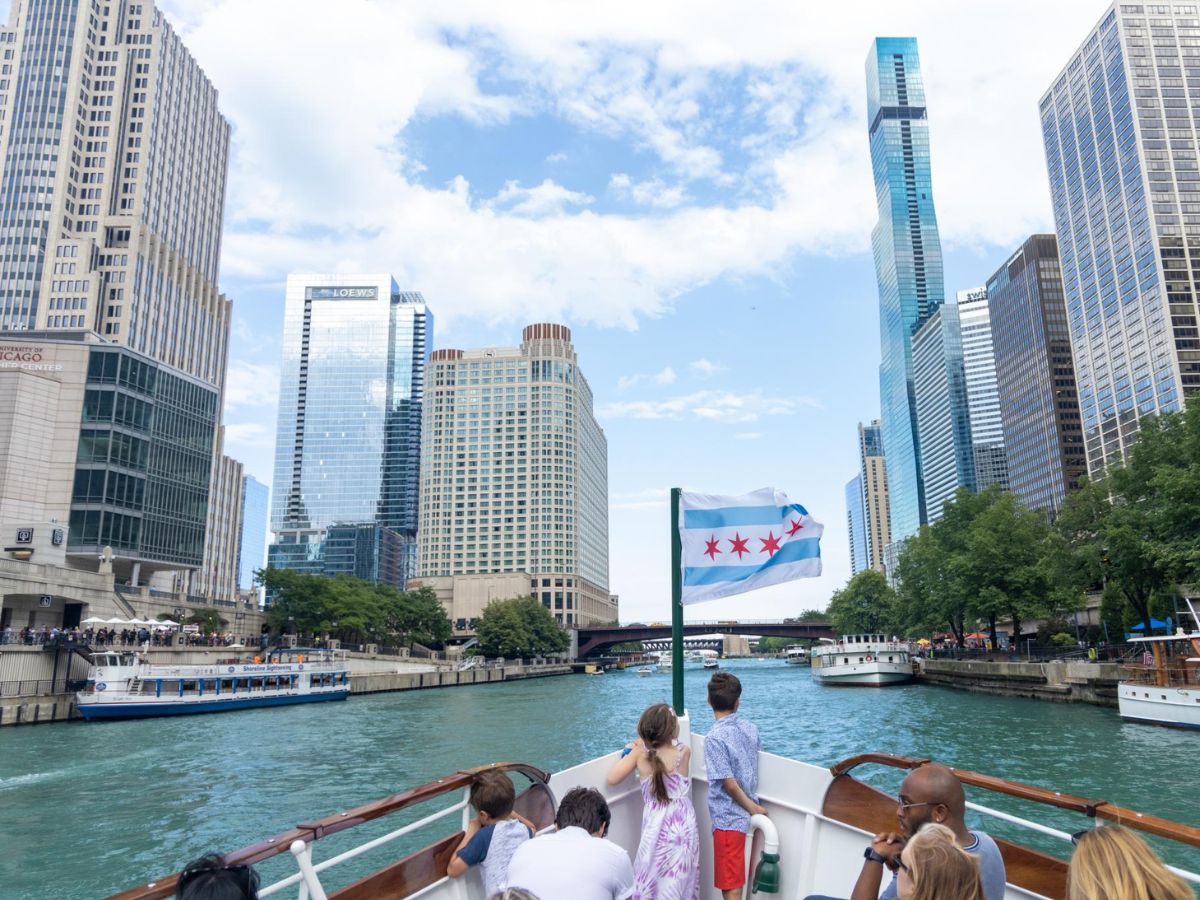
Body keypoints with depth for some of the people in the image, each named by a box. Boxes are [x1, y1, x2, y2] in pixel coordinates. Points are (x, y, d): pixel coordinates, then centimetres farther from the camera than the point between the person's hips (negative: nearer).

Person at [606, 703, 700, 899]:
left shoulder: (640, 753, -11)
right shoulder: (684, 752, -7)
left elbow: (612, 779, -5)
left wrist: (627, 752, 6)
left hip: (656, 828, -1)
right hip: (684, 826, 1)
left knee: (650, 884, 13)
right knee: (681, 882, 15)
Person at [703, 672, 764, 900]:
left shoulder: (714, 738, -19)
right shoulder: (750, 729, 1)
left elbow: (729, 783, -19)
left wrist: (753, 809, -6)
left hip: (728, 819, -7)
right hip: (745, 815, 7)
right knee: (735, 881, 22)